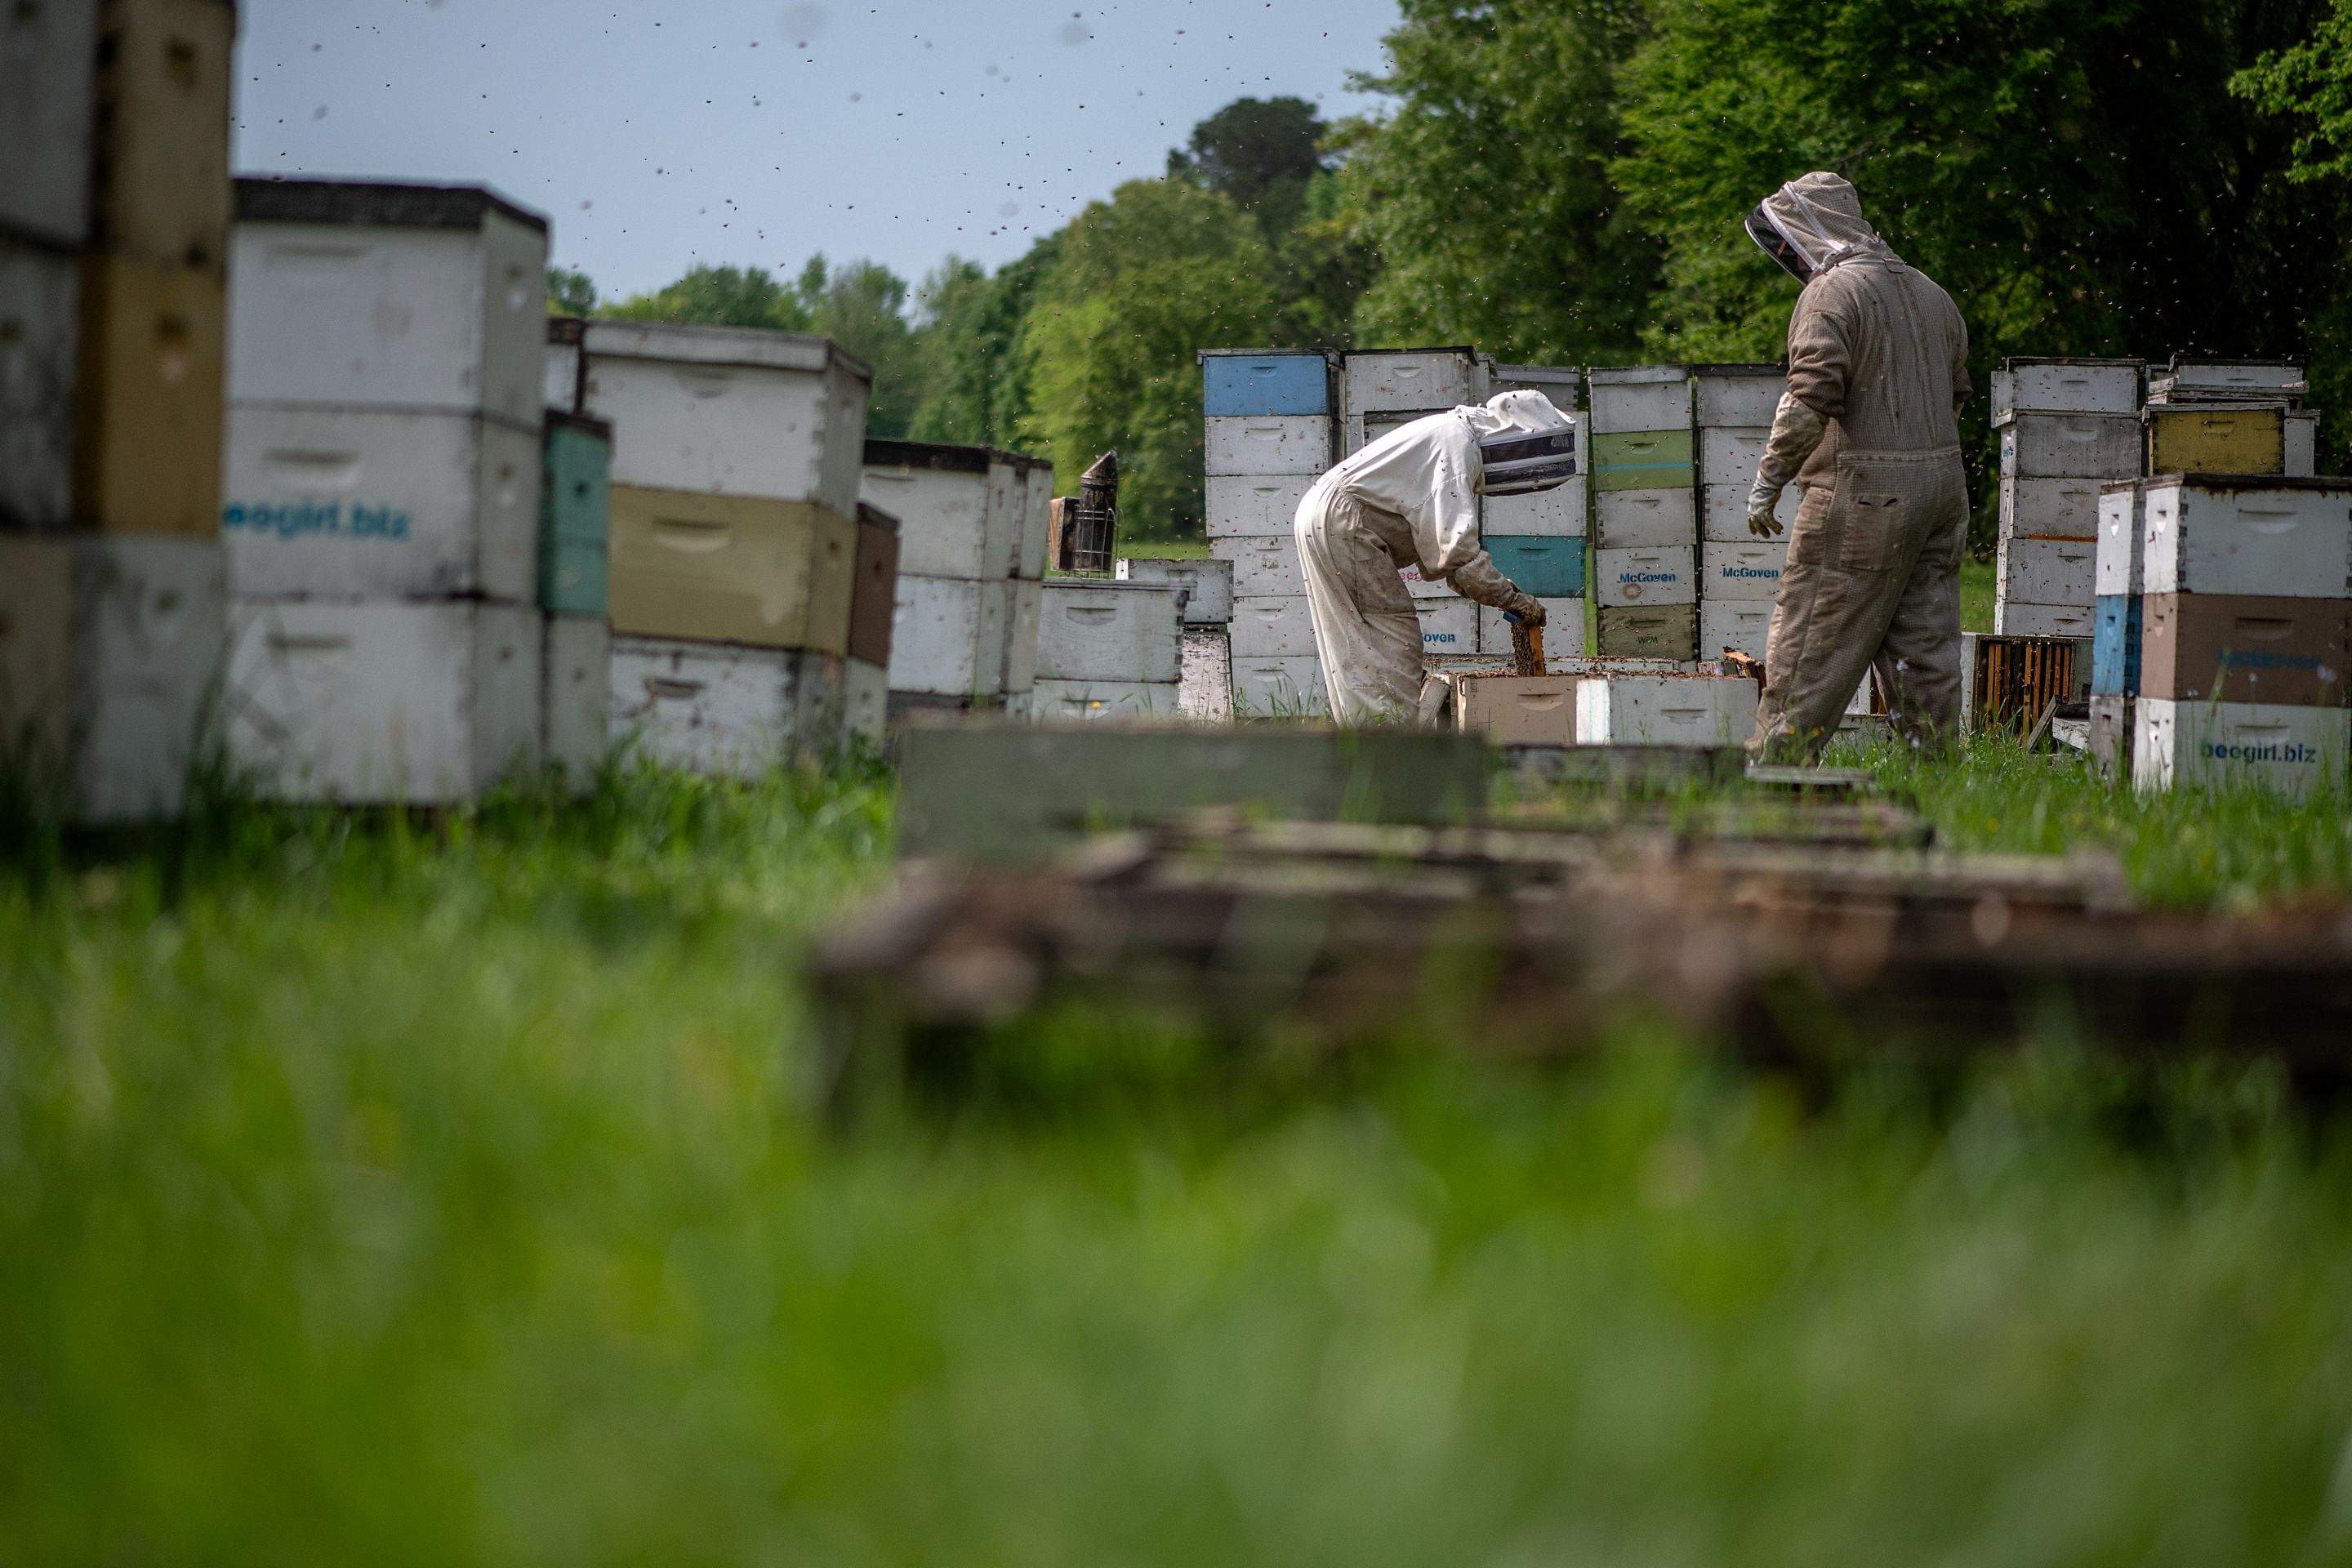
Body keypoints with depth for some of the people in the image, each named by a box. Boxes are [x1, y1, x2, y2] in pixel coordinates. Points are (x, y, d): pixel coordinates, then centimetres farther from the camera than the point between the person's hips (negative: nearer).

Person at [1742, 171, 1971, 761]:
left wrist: (1768, 478, -12)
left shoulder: (1831, 293, -10)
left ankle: (1776, 764, -4)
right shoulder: (1930, 293, 16)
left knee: (1811, 642, -4)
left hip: (1863, 493, -8)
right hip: (1942, 484, 8)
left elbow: (1811, 399, -20)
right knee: (1925, 644, 9)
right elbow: (1956, 395, 24)